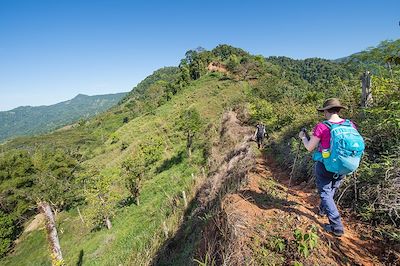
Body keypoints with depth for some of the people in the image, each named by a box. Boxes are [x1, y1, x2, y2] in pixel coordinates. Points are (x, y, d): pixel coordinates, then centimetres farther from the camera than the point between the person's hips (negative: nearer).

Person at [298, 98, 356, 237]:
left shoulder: (321, 127, -20)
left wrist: (303, 137, 6)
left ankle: (337, 227, 11)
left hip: (325, 166, -6)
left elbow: (309, 147, -11)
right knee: (332, 189, 27)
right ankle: (323, 209, 49)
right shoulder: (350, 125, -5)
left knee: (325, 193, 10)